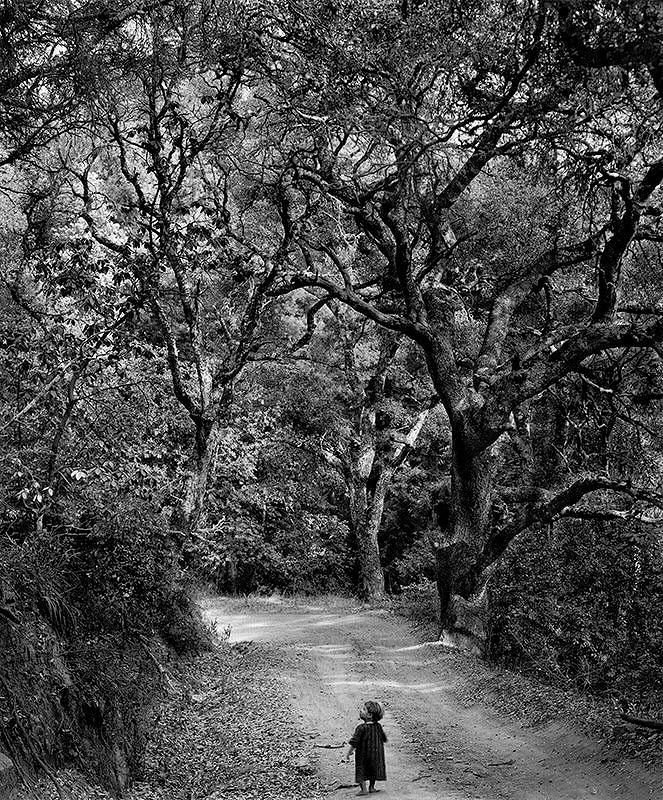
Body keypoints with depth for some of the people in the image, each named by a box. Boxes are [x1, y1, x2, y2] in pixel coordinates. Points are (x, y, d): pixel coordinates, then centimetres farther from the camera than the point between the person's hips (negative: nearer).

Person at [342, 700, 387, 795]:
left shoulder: (361, 728, -23)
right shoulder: (378, 726, -6)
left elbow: (354, 743, -21)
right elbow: (383, 739, 9)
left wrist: (347, 754, -13)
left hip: (363, 755, -5)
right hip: (376, 754, 5)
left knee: (361, 771, 11)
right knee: (373, 770, 21)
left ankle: (363, 789, 15)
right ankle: (371, 787, 29)